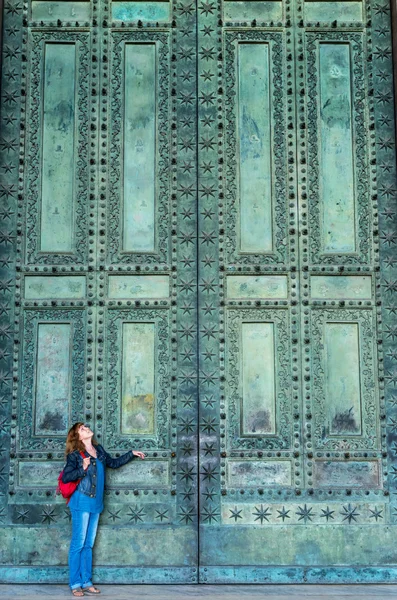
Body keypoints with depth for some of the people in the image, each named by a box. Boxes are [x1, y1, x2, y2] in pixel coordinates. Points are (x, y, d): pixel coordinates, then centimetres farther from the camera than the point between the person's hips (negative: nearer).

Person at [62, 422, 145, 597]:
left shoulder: (99, 450, 10)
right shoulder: (75, 454, -8)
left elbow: (114, 463, 25)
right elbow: (65, 478, -11)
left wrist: (131, 454, 25)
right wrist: (82, 469, -24)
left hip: (95, 503, 6)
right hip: (81, 502, -6)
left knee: (88, 544, 11)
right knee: (78, 544, -2)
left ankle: (86, 582, 17)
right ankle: (75, 584, 5)